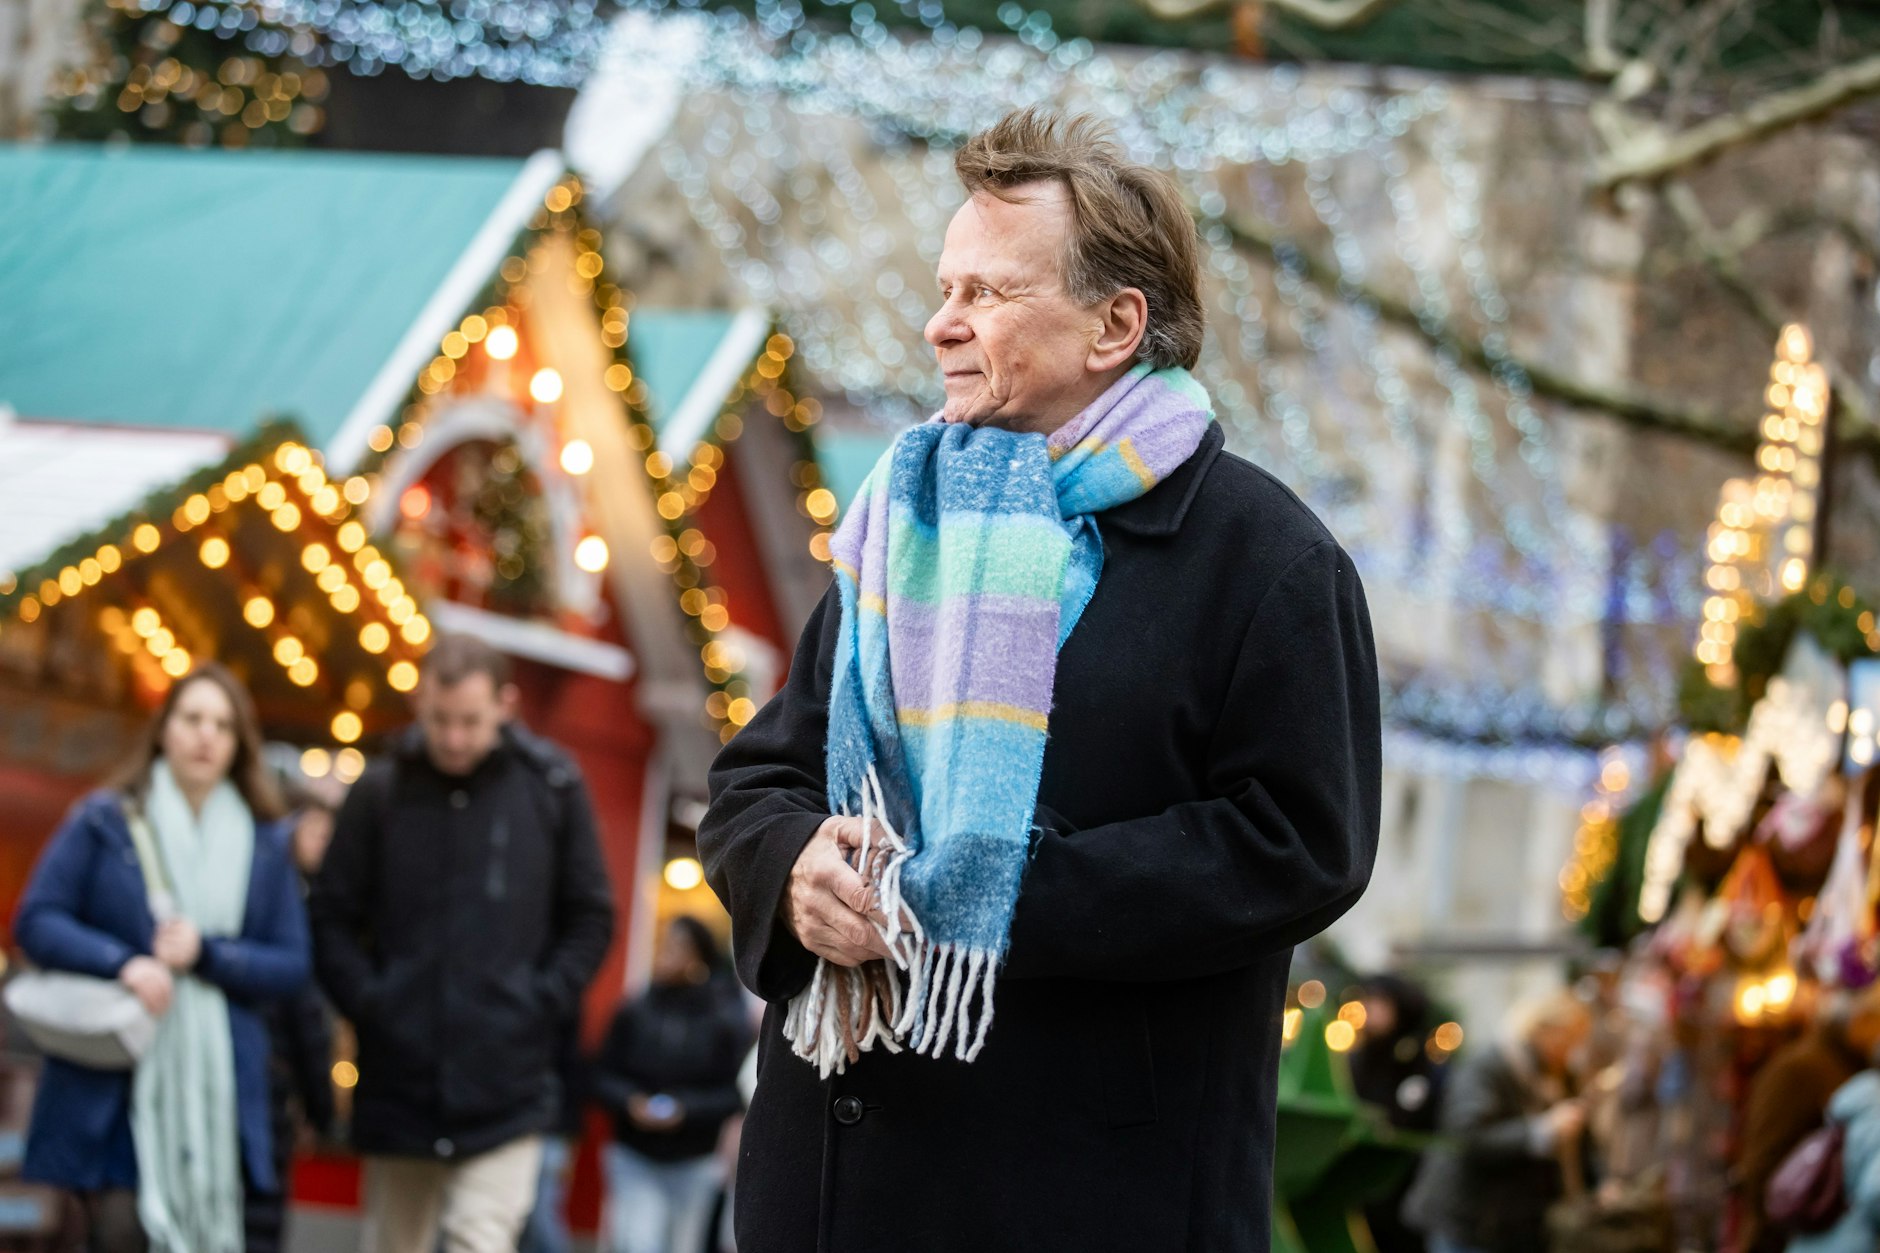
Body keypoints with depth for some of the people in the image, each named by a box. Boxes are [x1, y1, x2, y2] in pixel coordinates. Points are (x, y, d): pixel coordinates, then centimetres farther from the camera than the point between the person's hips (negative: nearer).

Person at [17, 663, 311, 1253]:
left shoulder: (266, 844, 11)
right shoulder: (103, 822, 5)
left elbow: (291, 965, 8)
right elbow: (36, 920, -1)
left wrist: (206, 955, -9)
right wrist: (121, 963, -16)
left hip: (218, 1088, 2)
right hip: (112, 1085, -2)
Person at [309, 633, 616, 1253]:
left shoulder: (552, 789, 1)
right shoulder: (379, 793, 1)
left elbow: (590, 917, 7)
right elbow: (333, 918, 6)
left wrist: (541, 1005, -4)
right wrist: (367, 1004, -6)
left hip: (506, 1088, -2)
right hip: (399, 1078, 2)